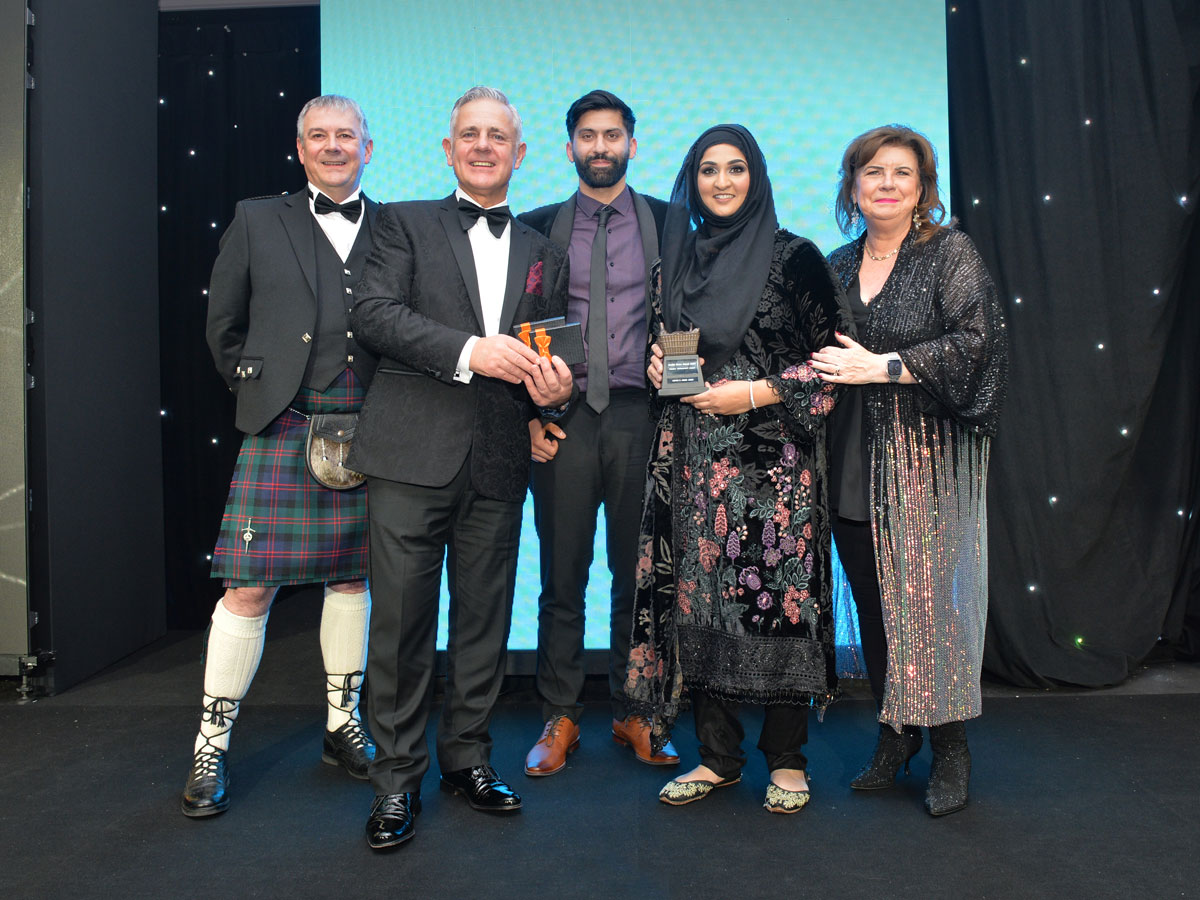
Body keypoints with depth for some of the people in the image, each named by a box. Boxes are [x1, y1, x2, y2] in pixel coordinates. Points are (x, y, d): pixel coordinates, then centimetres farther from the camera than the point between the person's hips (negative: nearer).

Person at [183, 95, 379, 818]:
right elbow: (223, 324, 13)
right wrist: (257, 389, 7)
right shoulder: (258, 221, 9)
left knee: (352, 576, 12)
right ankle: (211, 749, 13)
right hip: (281, 430, -1)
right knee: (250, 588, -2)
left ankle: (343, 725, 27)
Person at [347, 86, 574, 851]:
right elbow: (374, 312, -8)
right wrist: (470, 350, -19)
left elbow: (553, 359, 20)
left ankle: (467, 757, 28)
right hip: (414, 452, -3)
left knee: (484, 620, 11)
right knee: (402, 620, 0)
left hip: (498, 464, 4)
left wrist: (554, 391, -4)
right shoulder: (406, 222, 8)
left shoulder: (544, 254, 18)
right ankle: (398, 778, 16)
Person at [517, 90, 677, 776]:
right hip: (563, 416, 0)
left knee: (639, 572, 6)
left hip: (641, 415, 0)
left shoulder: (668, 222, 9)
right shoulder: (538, 227, 10)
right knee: (563, 575, 4)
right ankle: (561, 718, 17)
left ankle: (634, 712, 21)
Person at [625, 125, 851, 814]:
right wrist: (659, 366, 2)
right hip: (695, 458, 5)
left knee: (776, 595, -2)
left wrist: (754, 394, -12)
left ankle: (787, 760, 16)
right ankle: (719, 757, 19)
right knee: (700, 596, 5)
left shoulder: (793, 256, -1)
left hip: (772, 458, -4)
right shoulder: (678, 257, 14)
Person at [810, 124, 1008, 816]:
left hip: (929, 454, -4)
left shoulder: (951, 252, 0)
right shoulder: (840, 265, 15)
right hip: (855, 459, 5)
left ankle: (951, 748, 12)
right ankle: (895, 735, 23)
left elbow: (976, 340, -12)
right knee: (873, 602, 8)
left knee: (932, 597, -4)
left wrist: (881, 366, -17)